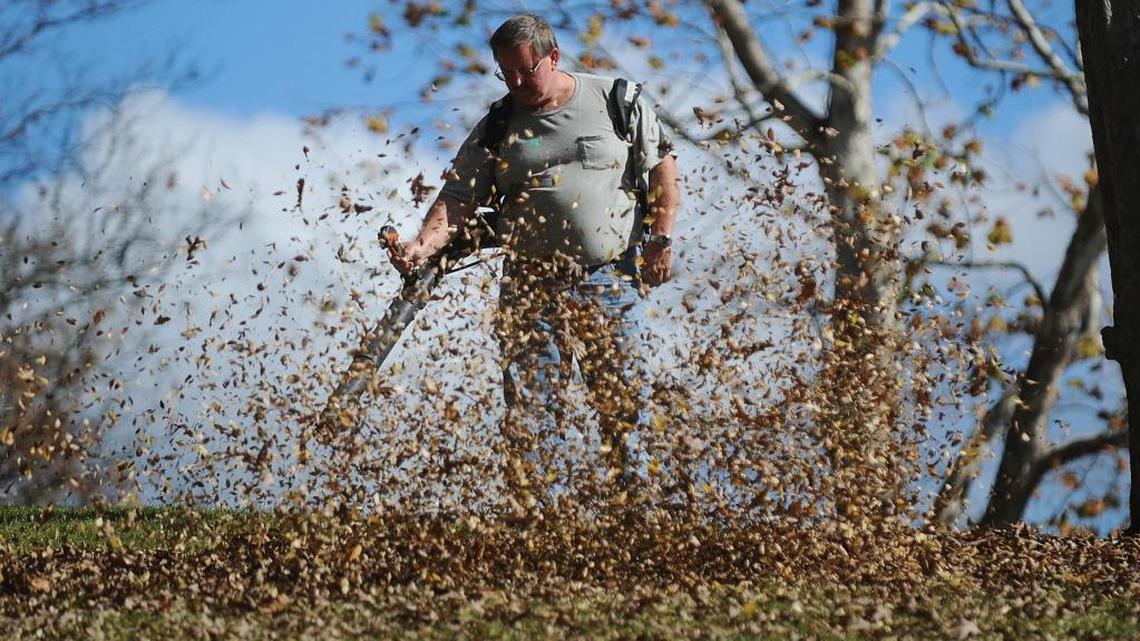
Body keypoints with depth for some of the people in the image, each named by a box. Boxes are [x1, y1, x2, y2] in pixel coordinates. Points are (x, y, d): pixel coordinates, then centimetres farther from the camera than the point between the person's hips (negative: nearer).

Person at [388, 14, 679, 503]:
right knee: (527, 410, -5)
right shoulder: (496, 129, 8)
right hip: (530, 288, 1)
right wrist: (423, 248, -16)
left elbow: (663, 168, 8)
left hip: (609, 283, -1)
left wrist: (661, 238, -2)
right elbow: (458, 198, 1)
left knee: (620, 404, -1)